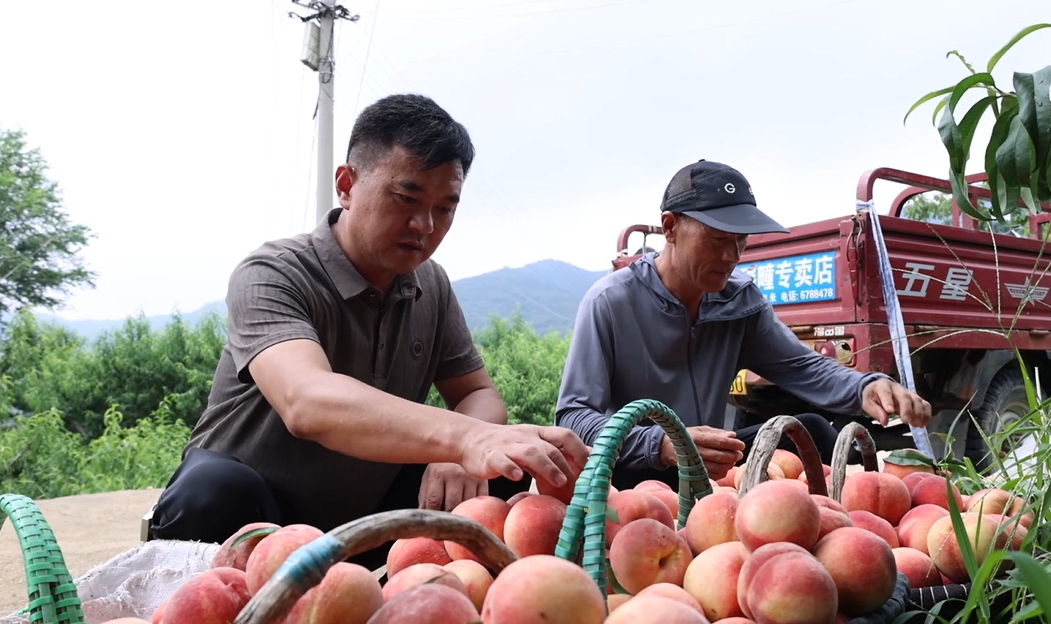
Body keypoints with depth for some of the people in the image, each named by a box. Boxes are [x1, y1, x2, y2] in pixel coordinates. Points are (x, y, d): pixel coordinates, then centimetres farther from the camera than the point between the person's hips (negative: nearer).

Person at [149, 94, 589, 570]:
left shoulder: (432, 285, 0)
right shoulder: (270, 276, -20)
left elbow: (478, 395, 1)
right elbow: (306, 401, -39)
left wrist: (458, 454, -24)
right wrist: (463, 438, -55)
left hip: (364, 523, 5)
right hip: (240, 516, -4)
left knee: (504, 473, -14)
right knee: (213, 489, -36)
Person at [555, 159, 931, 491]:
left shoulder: (741, 298, -1)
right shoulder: (610, 302, -19)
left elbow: (802, 366, 3)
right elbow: (572, 417, -24)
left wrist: (864, 388, -21)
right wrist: (661, 446, -42)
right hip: (632, 475, -5)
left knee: (807, 431, -13)